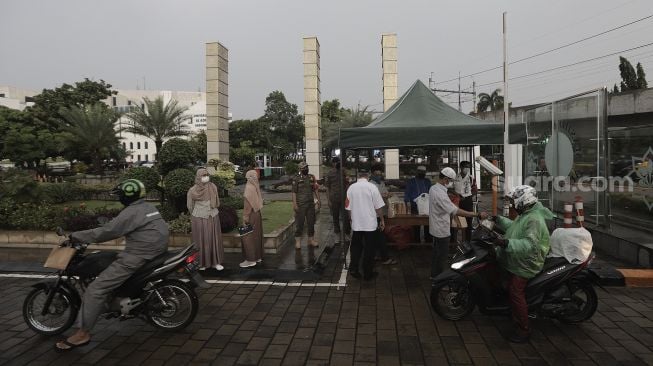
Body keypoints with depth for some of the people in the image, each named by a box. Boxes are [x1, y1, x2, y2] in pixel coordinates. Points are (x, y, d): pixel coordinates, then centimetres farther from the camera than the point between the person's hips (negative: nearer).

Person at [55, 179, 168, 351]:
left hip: (138, 256, -10)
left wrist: (73, 236, -10)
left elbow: (106, 232, -17)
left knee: (95, 289, -7)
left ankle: (82, 333, -3)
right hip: (154, 251, 10)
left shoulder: (132, 212, -15)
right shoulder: (147, 207, 14)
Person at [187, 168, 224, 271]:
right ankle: (201, 262, 16)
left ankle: (215, 262, 16)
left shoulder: (213, 187, -3)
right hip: (199, 219, -2)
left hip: (213, 218, 2)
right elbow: (190, 206, 5)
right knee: (201, 241, 4)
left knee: (214, 239, 7)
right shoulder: (192, 190, -9)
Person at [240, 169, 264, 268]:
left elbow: (247, 204, -20)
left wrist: (245, 218, -15)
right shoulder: (256, 187, 5)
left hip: (251, 215, -9)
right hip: (257, 213, 9)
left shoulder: (249, 188, -19)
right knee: (256, 235, 15)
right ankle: (258, 257, 25)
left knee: (248, 237, -1)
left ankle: (251, 260, 5)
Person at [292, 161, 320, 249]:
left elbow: (315, 190, 12)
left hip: (311, 203, 4)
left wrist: (318, 200, 7)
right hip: (300, 205, -4)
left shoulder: (312, 177, 9)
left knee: (311, 222, 10)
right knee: (299, 223, -1)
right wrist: (294, 204, -12)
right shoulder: (296, 179, -4)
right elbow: (294, 192, -6)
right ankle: (298, 241, 7)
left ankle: (311, 239, 21)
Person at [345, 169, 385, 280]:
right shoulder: (372, 187, -11)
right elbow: (378, 207, -8)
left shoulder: (351, 188, -3)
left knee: (356, 247, 17)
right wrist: (382, 220, 4)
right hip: (370, 224, -2)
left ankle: (353, 269, 15)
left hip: (356, 224, 2)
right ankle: (368, 273, 17)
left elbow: (348, 207, 4)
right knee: (369, 249, 8)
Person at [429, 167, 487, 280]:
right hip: (442, 230, -10)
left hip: (436, 228, 10)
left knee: (437, 253, 23)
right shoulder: (440, 193, -29)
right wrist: (478, 215, -35)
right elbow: (455, 211, -36)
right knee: (442, 257, 3)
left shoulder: (433, 188, 3)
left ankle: (434, 275, 36)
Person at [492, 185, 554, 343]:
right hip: (516, 260, 11)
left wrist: (507, 243, -43)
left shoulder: (534, 220, -24)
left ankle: (523, 330, -3)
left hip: (524, 265, -11)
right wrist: (498, 220, 20)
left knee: (516, 293, -12)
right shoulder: (525, 215, 10)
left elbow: (530, 244, -34)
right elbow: (513, 226, 28)